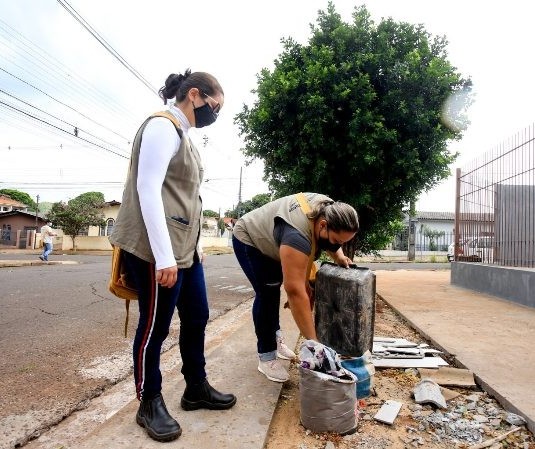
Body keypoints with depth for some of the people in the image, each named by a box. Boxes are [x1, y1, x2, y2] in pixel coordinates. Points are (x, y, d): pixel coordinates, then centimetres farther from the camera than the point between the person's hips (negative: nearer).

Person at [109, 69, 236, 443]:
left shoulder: (183, 135, 18)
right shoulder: (163, 126, -10)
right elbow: (148, 191, -20)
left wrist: (194, 246, 20)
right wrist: (163, 256, -23)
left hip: (185, 247, 10)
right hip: (158, 249, -10)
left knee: (197, 318, 15)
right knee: (155, 326, 4)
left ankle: (196, 389, 32)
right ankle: (150, 404, 24)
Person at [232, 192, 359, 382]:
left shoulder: (329, 210, -18)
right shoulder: (297, 235, -41)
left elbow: (332, 241, 6)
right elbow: (295, 292, -42)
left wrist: (339, 256, -14)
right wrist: (313, 342, -38)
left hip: (269, 241, 8)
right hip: (248, 239, -8)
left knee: (275, 287, 14)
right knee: (266, 293, -13)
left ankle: (274, 336, 30)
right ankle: (266, 357, -3)